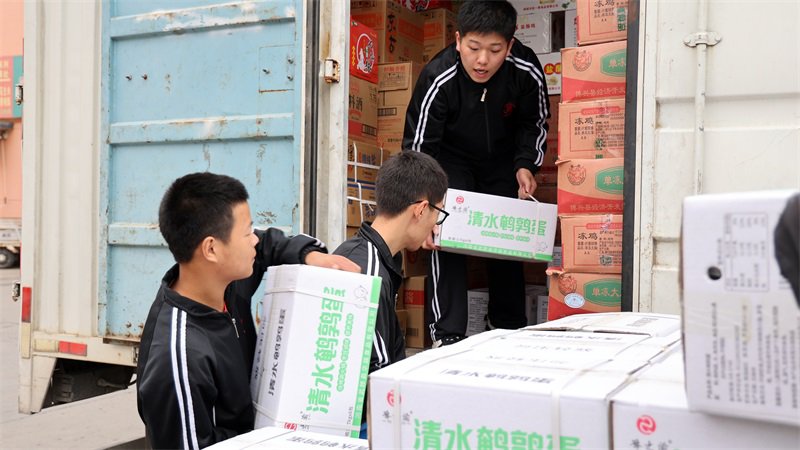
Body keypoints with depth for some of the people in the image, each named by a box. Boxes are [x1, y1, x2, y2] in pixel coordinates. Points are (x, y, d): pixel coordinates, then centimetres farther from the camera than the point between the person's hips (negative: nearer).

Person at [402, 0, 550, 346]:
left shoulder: (526, 72, -25)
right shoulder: (437, 79, -32)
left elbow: (535, 124, -4)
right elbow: (416, 147, -25)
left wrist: (525, 165, -19)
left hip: (503, 160, 3)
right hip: (451, 160, -2)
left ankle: (509, 328, 25)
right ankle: (447, 335, -11)